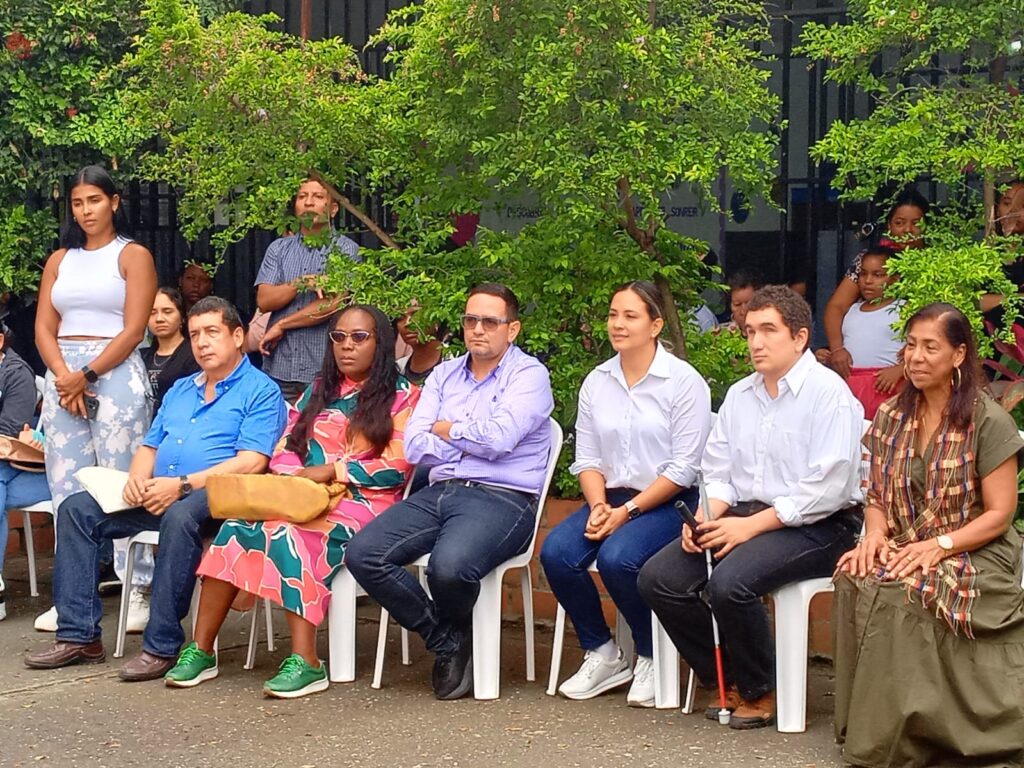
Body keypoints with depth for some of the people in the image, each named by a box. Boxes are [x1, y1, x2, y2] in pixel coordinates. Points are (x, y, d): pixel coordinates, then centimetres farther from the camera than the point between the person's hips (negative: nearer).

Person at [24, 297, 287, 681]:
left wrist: (182, 484, -20)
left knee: (179, 516, -40)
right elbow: (149, 447, 25)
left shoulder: (260, 391, 0)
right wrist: (137, 478, -1)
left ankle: (162, 646, -33)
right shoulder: (179, 390, 25)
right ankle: (79, 635, -11)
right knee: (77, 509, -8)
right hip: (155, 494, 8)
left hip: (211, 495, -8)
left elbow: (250, 463, -13)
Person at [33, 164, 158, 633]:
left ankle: (138, 592, -6)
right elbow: (44, 328, 10)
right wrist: (63, 375, -8)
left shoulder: (133, 255, 3)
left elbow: (133, 330, -6)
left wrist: (86, 375, -11)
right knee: (67, 488, 3)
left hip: (115, 371, -5)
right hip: (63, 374, 5)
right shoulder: (60, 260, 16)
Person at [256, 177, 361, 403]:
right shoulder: (278, 248, 13)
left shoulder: (345, 249, 1)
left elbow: (334, 305, -10)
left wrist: (281, 325, -5)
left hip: (323, 369, -3)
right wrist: (301, 283, -13)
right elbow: (264, 301, 2)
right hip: (278, 367, 3)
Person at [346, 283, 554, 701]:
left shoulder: (528, 375, 3)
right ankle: (448, 642, -1)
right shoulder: (444, 374, 20)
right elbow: (414, 446, 8)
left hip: (500, 498, -6)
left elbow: (498, 437, -14)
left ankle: (456, 635, 4)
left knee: (449, 567, -35)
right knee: (363, 553, -17)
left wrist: (448, 429, 3)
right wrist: (476, 440, -2)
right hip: (438, 493, 6)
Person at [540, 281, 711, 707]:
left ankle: (650, 658, -6)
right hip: (611, 498, 5)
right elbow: (587, 458, 9)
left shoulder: (684, 381, -7)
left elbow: (683, 468, -11)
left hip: (667, 502, -5)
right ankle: (602, 654, 0)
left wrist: (627, 511, -16)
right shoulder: (596, 382, 11)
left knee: (617, 558, -32)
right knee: (557, 553, -21)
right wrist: (598, 505, -11)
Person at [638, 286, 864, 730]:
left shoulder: (828, 393, -9)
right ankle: (723, 682, 7)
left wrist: (751, 525, -19)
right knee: (658, 578, -11)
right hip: (744, 514, 8)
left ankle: (759, 692, -6)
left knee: (729, 582, -32)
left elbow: (828, 489, -18)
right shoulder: (739, 395, 15)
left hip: (815, 527, -7)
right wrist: (706, 518, -6)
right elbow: (718, 472, 16)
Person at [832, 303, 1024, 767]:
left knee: (904, 591, -33)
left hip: (975, 555, -4)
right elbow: (877, 497, 13)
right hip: (905, 550, 5)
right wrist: (875, 534, -10)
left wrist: (939, 546, -21)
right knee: (856, 578, -27)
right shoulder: (890, 417, 9)